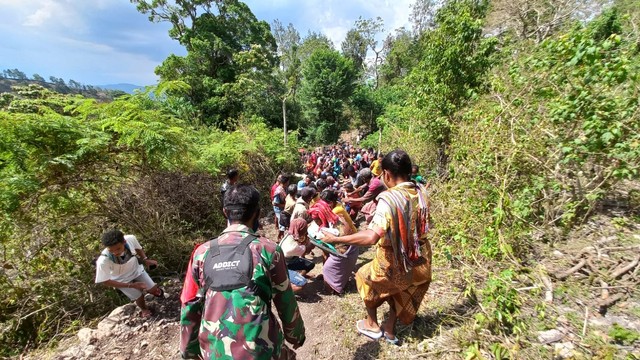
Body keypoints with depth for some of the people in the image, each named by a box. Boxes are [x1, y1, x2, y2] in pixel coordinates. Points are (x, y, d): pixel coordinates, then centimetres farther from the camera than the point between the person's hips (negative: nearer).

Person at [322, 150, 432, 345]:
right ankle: (390, 329, 48)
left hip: (396, 266, -6)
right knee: (399, 289, 33)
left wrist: (336, 239, -31)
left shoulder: (389, 198, -28)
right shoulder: (421, 191, -7)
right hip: (421, 264, 6)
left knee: (364, 276, 23)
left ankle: (372, 325, 38)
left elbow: (372, 237, -39)